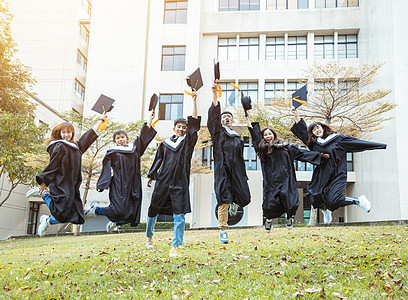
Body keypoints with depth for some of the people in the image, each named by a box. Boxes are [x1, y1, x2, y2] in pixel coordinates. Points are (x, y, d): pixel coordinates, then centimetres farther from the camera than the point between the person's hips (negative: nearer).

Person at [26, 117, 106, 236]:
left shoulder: (76, 146, 17)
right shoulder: (59, 147, -4)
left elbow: (91, 133, 27)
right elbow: (52, 166, -8)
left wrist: (102, 121, 31)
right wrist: (44, 184, -10)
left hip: (72, 187, 7)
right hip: (60, 185, -7)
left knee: (75, 216, 1)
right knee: (62, 213, -14)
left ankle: (47, 220, 19)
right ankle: (42, 193, 7)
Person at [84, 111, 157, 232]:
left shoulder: (134, 149, 15)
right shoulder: (112, 153, 3)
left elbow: (144, 135, 18)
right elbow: (106, 170, 0)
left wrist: (150, 119, 15)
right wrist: (102, 185, -9)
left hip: (133, 186, 5)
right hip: (119, 185, -5)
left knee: (132, 215, 1)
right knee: (119, 211, -17)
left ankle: (114, 223, 30)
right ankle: (95, 209, 8)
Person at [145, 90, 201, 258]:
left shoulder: (188, 142, 5)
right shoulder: (165, 144, 10)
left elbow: (194, 122, -5)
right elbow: (158, 161, 19)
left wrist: (194, 100, -11)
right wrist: (151, 177, 17)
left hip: (180, 183, -2)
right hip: (163, 181, 2)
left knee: (179, 216, -6)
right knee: (153, 210, 11)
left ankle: (176, 246, 2)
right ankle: (149, 236, 37)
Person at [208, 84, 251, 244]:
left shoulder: (238, 138, 22)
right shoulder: (218, 132, 9)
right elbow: (213, 114, -7)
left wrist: (243, 175, 15)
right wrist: (215, 94, -18)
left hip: (236, 171, 4)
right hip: (222, 170, -4)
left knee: (244, 197, -3)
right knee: (223, 201, -10)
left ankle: (234, 204, 34)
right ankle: (223, 231, -3)